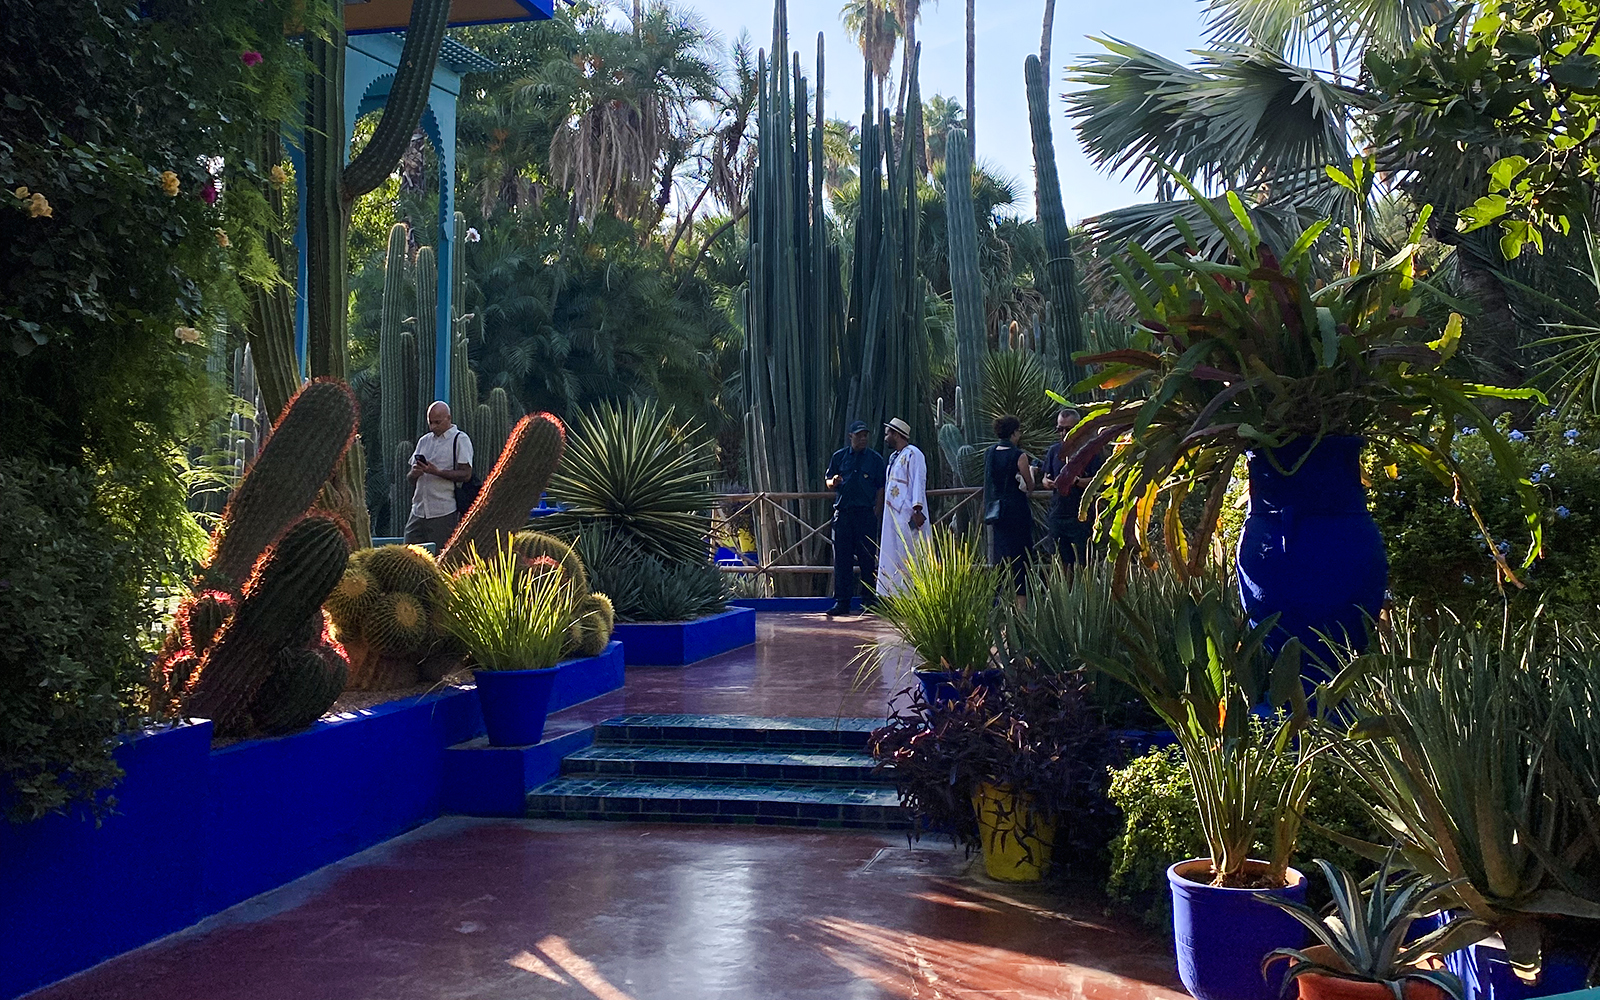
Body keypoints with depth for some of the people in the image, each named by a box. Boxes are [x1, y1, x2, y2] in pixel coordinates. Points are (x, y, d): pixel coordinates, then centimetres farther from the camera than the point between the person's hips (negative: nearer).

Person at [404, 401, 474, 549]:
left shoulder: (460, 440, 0)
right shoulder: (424, 441, 19)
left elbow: (466, 474, -10)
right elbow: (409, 477, 18)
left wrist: (437, 472, -19)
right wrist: (414, 473, -6)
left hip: (444, 513, -6)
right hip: (418, 511, 6)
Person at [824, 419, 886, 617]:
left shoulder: (875, 459, 6)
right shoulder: (839, 457, 11)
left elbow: (880, 488, 5)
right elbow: (828, 481, 15)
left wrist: (876, 512, -4)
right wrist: (834, 482, -8)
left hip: (866, 514, -2)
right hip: (842, 512, 2)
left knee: (867, 558, -1)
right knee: (841, 558, 2)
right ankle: (842, 602, 7)